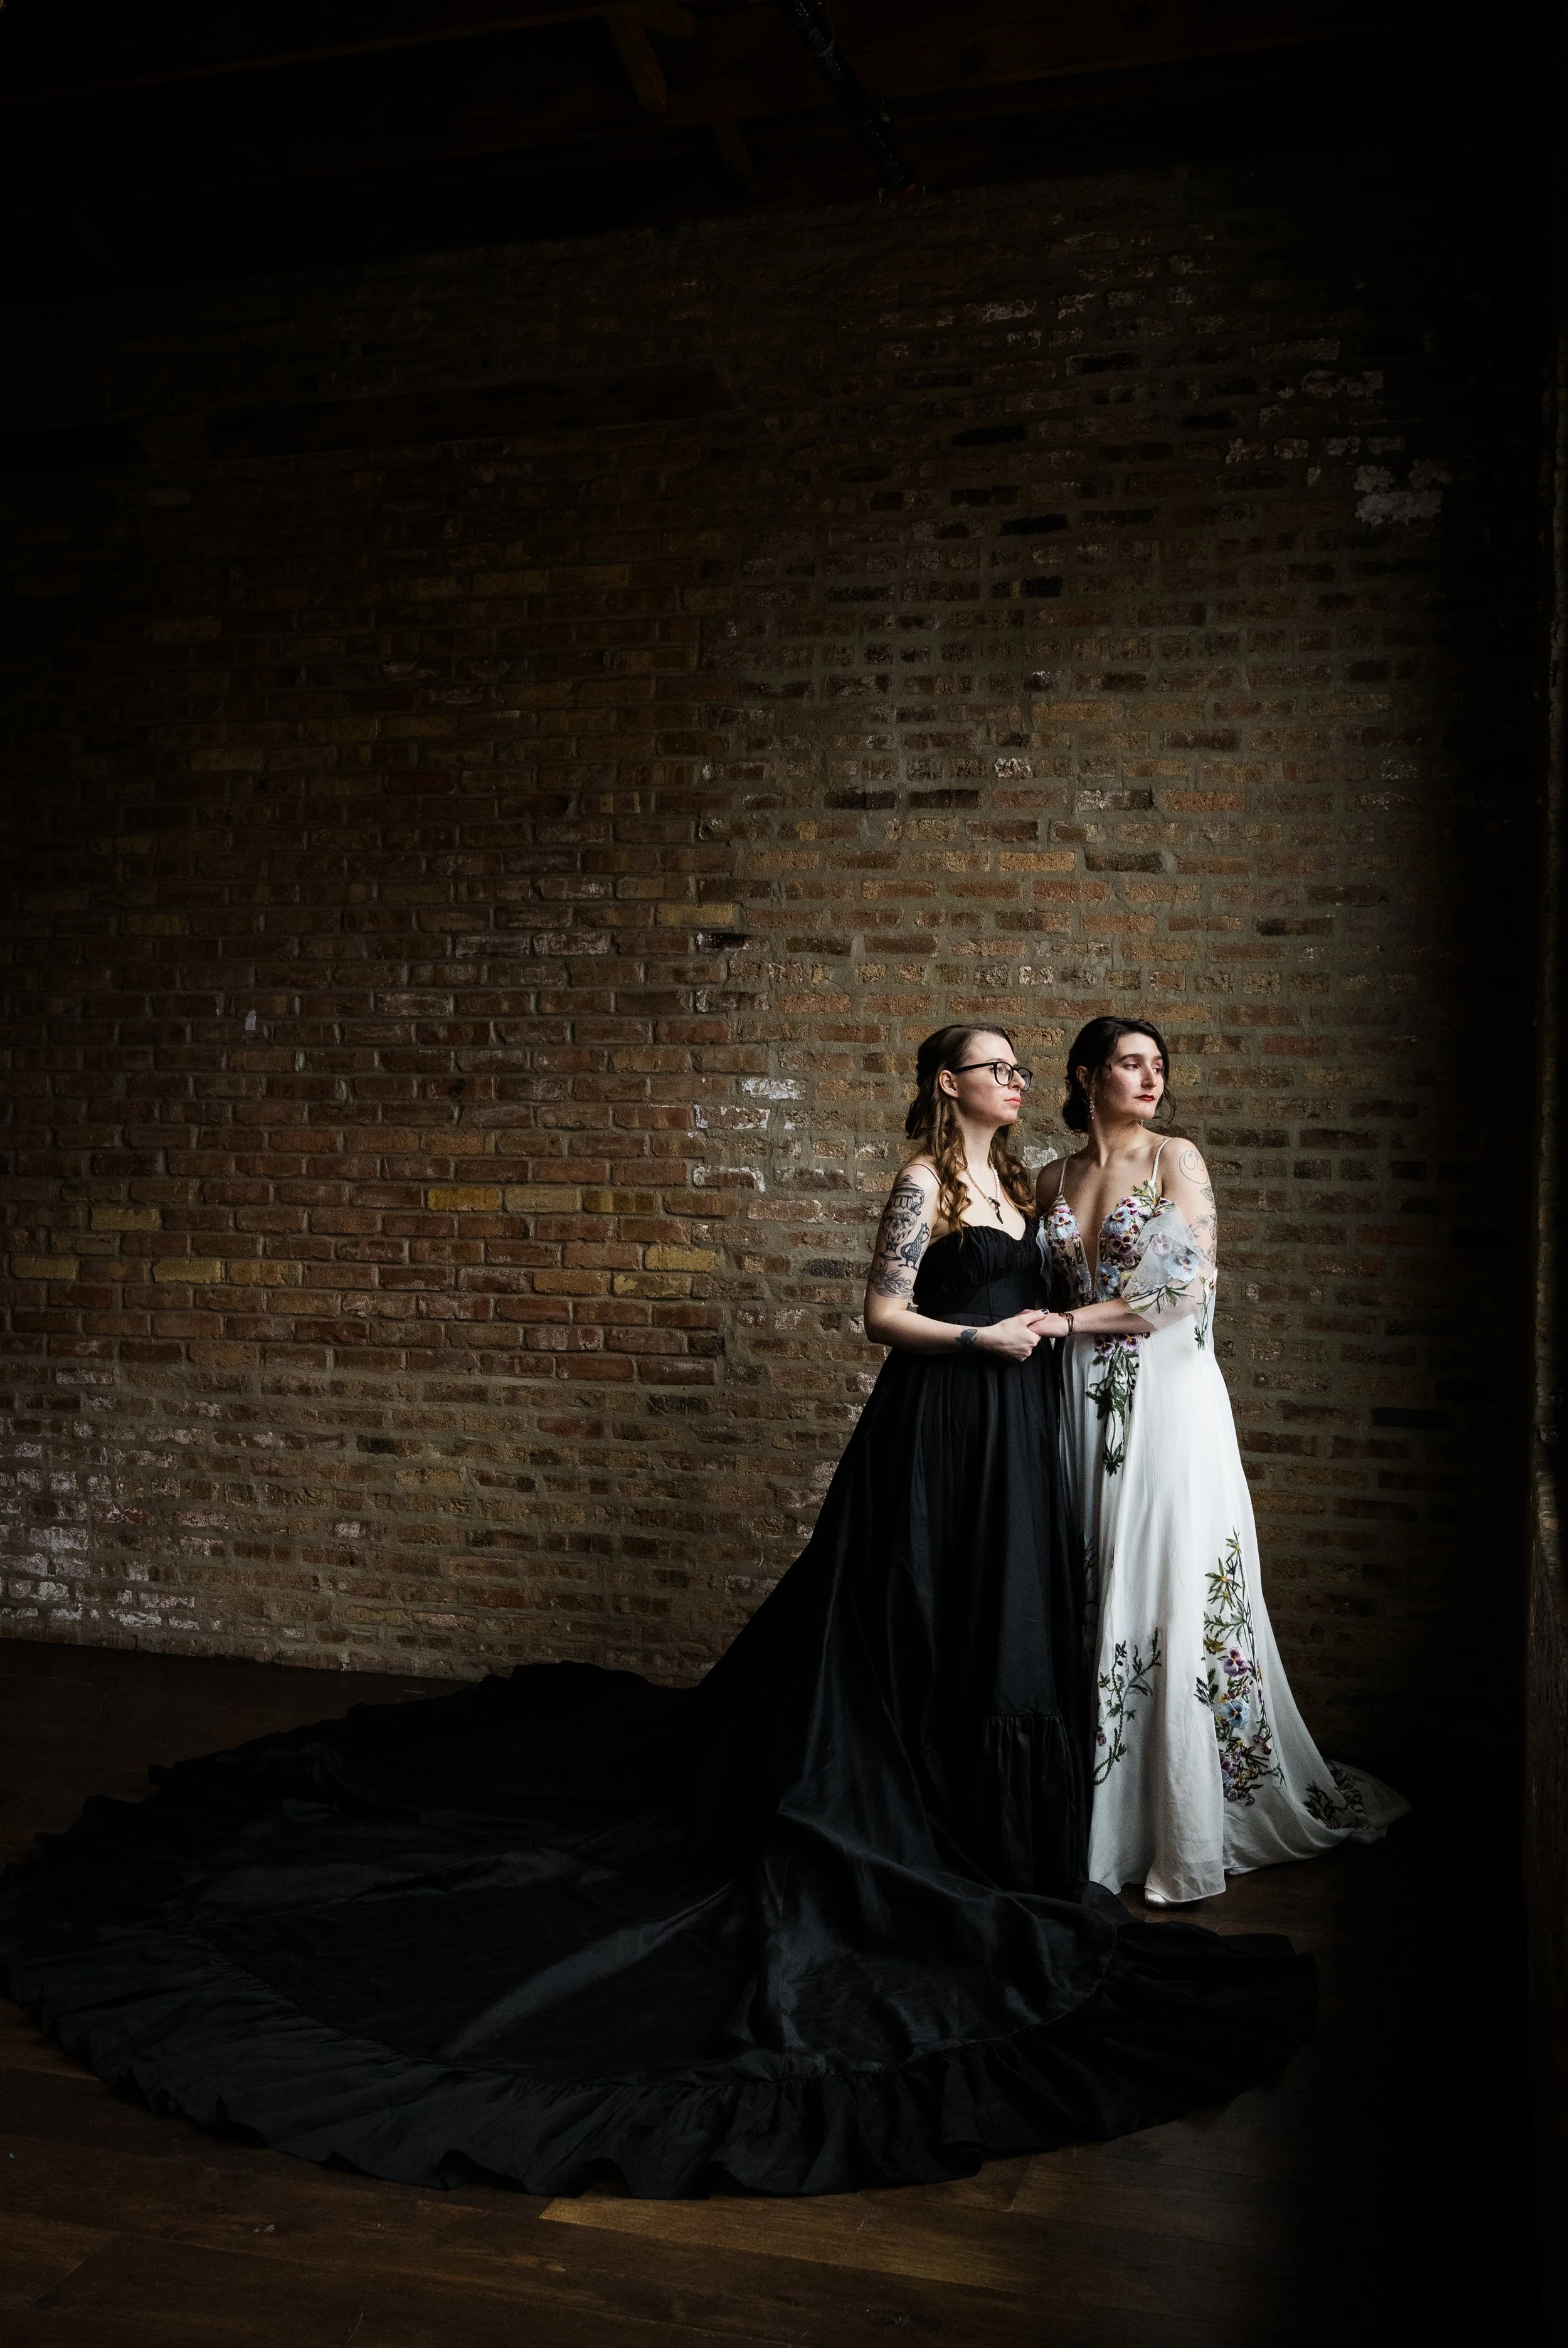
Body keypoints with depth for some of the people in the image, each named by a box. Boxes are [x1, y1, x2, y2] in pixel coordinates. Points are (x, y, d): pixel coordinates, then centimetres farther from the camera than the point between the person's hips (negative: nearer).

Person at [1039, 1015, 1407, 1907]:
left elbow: (1192, 1283, -10)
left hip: (1168, 1397, -4)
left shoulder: (1176, 1159, -1)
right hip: (1087, 1402, 4)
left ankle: (1190, 1828, 7)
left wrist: (1077, 1319, -8)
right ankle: (1105, 1807, 16)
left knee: (1176, 1598, -4)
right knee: (1096, 1598, 6)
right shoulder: (1054, 1181, 12)